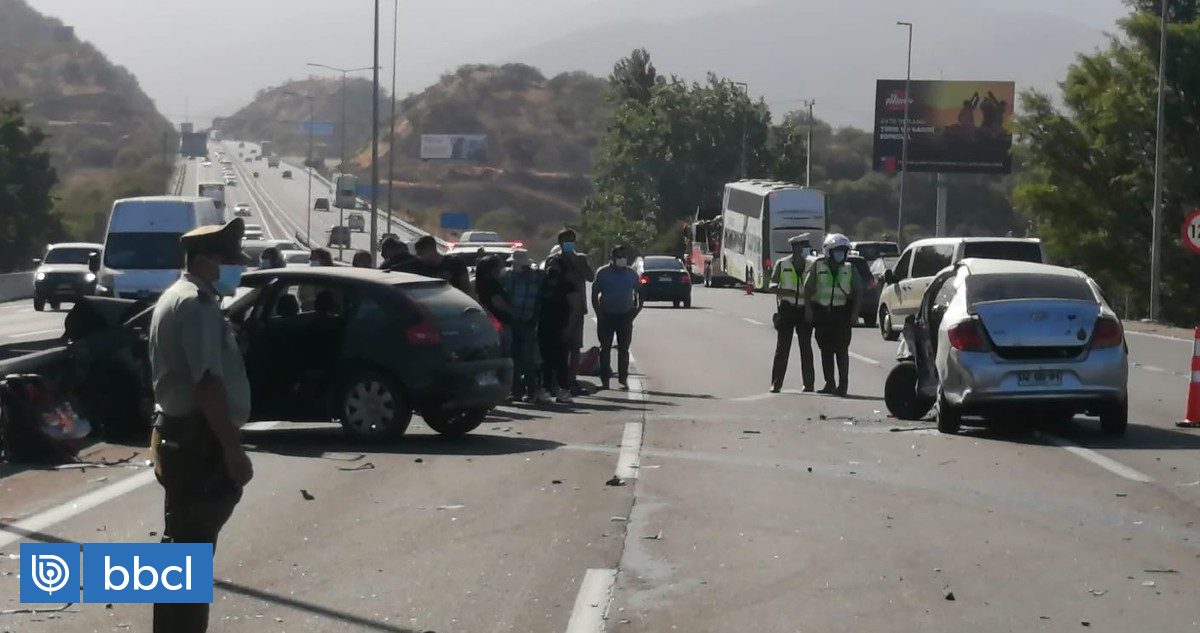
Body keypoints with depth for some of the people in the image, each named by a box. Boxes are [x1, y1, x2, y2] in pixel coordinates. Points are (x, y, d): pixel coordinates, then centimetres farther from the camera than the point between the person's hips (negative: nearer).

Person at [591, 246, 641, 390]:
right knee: (605, 348, -1)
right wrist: (599, 313, -7)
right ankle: (605, 379, 2)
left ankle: (624, 379, 6)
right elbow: (594, 294, 2)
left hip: (625, 316, 1)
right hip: (606, 316, -1)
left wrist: (636, 310, 0)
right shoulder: (602, 273, 1)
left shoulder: (632, 274, 7)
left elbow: (639, 294, 13)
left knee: (624, 349, 2)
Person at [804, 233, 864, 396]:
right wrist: (808, 308, -5)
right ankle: (830, 383, 13)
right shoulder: (818, 266, 4)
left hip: (842, 313, -1)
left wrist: (855, 312, -4)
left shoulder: (850, 269, 5)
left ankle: (843, 383, 0)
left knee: (841, 349, -4)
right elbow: (808, 288, 4)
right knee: (826, 349, 6)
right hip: (821, 312, 1)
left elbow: (858, 292, 5)